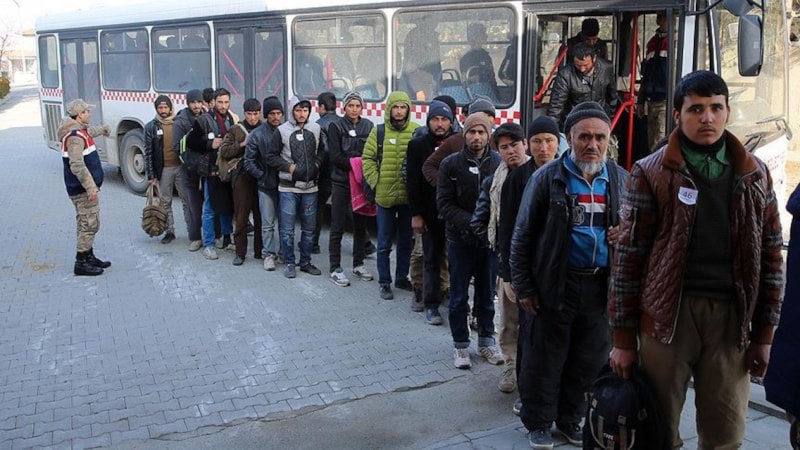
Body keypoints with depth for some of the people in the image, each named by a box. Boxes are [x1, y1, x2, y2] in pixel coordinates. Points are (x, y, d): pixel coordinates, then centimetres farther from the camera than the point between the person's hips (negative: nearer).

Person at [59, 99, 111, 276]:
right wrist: (90, 187, -30)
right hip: (84, 189, -11)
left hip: (86, 188, 11)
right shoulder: (75, 136, -21)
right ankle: (81, 263, -3)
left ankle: (89, 257, 26)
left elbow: (89, 132, 40)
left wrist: (103, 129, 59)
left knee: (87, 224, 17)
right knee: (89, 224, -7)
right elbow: (77, 166, -29)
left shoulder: (80, 131, 12)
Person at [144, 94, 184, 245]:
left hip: (181, 166, 0)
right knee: (165, 202, 7)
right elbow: (148, 152, 1)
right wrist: (151, 175, -4)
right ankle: (169, 231, 16)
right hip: (163, 170, 0)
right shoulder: (151, 127, 2)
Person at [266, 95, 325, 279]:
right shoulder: (282, 131, -3)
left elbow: (322, 152, 15)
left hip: (310, 187, 3)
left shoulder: (316, 129, 5)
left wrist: (317, 165, -2)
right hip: (288, 187, -3)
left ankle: (305, 262, 23)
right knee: (288, 229, 1)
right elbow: (271, 157, 0)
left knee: (309, 228, 10)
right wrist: (289, 167, -10)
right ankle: (289, 263, 13)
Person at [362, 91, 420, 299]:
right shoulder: (379, 131, -1)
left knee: (406, 241, 14)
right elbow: (368, 158, 2)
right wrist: (375, 181, -7)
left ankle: (401, 277, 29)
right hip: (384, 195, -1)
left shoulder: (417, 131, -2)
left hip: (409, 196, 1)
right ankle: (384, 282, 16)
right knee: (384, 243, 6)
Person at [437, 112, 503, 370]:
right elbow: (444, 203, -7)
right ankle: (460, 344, 22)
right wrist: (471, 223, -18)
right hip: (460, 239, 0)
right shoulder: (451, 164, -4)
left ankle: (487, 340, 29)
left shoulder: (499, 163, -5)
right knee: (459, 297, 9)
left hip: (490, 239, 1)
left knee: (487, 294, 14)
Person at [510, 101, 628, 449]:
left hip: (600, 285, 4)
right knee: (544, 359, 6)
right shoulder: (547, 178, -5)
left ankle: (570, 420, 32)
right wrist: (523, 286, -6)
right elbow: (523, 236, -3)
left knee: (589, 361, 13)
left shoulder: (621, 180, 7)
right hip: (555, 283, -4)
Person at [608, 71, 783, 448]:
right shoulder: (651, 174, -1)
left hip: (732, 317, 3)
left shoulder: (754, 175, 9)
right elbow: (629, 257, -3)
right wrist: (623, 337, -4)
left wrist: (764, 333, 8)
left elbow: (770, 256, 11)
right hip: (668, 314, -2)